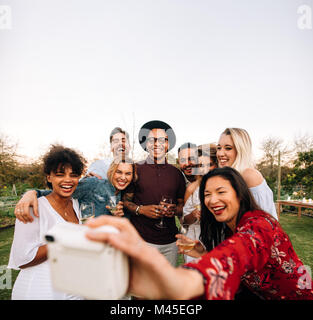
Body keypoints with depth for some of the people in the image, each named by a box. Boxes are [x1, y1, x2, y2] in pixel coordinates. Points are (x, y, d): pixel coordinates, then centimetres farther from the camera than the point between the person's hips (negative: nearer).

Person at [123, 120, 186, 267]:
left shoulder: (176, 173, 9)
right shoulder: (136, 169, 0)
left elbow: (182, 204, 13)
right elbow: (125, 201, 2)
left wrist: (174, 210, -7)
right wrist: (141, 209, -15)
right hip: (142, 239, -2)